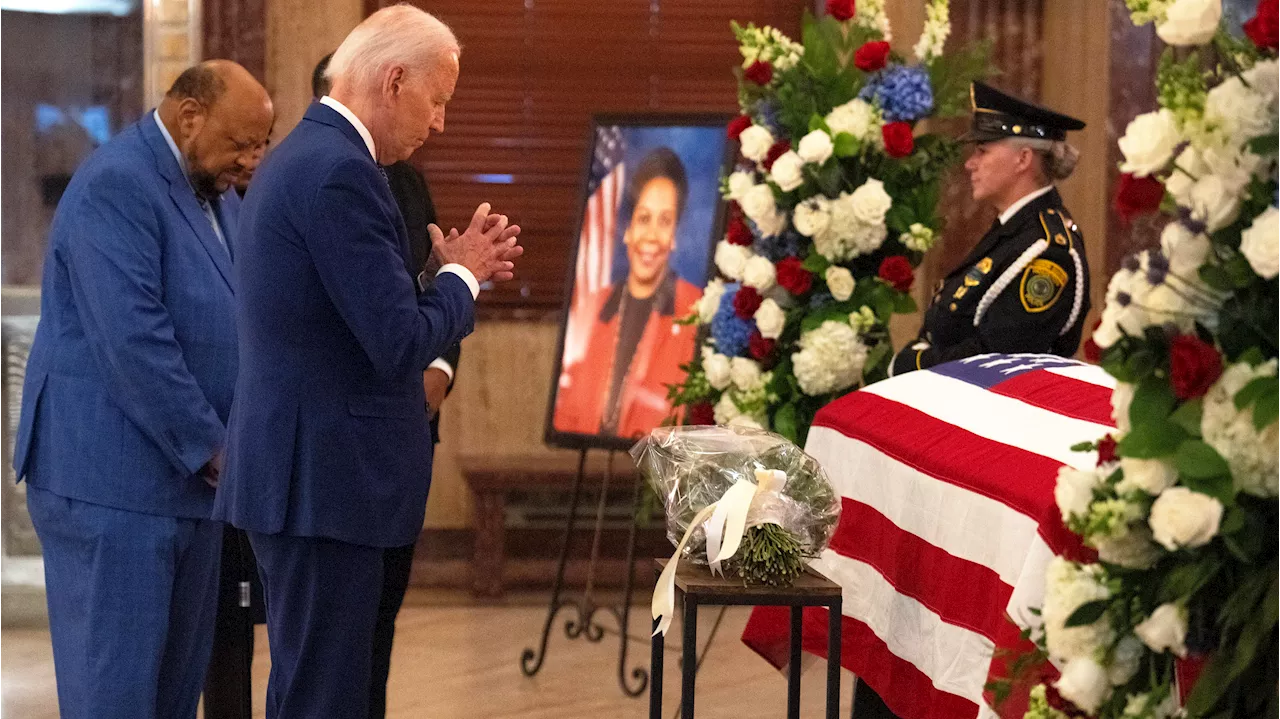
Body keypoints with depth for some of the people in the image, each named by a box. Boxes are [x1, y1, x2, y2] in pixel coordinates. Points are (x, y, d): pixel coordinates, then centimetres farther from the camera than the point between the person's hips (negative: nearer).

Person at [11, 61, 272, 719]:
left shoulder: (217, 194, 14)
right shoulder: (117, 184, -15)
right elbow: (133, 340, -22)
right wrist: (213, 451, -15)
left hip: (193, 480, 9)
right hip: (114, 482, -9)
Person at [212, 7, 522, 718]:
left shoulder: (299, 156, 15)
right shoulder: (341, 172, -18)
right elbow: (400, 344, -20)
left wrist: (459, 271, 9)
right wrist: (462, 274, -3)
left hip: (298, 474, 11)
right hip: (324, 479, -11)